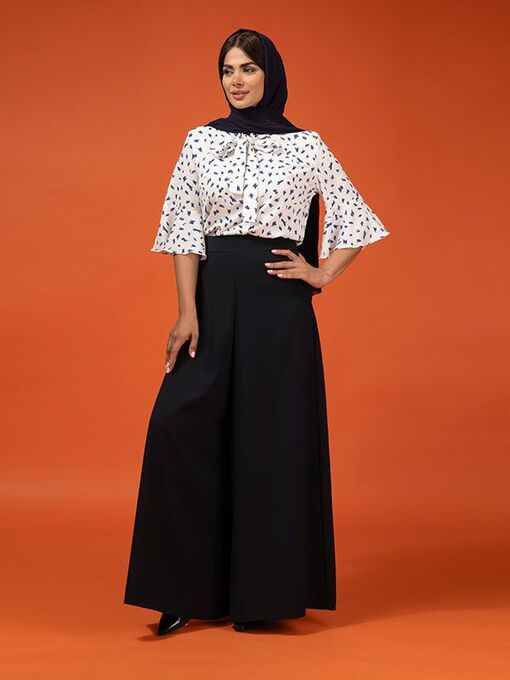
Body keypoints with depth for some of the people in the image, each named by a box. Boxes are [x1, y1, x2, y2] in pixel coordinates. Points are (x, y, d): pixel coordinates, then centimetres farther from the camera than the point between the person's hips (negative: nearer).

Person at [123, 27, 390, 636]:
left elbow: (357, 222, 11)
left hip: (279, 301, -1)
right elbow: (186, 231, 1)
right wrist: (188, 311, -9)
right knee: (184, 427, -8)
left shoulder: (307, 147, 5)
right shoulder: (200, 142, 8)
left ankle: (266, 590, 12)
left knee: (273, 433, 0)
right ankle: (190, 588, 4)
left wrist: (321, 275, -1)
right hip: (214, 295, 1)